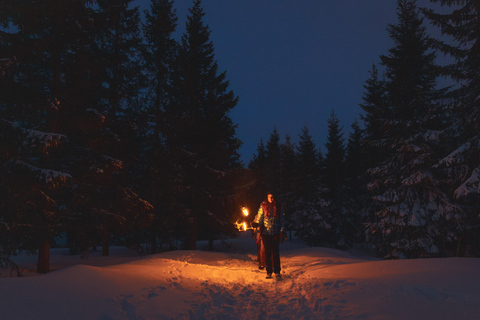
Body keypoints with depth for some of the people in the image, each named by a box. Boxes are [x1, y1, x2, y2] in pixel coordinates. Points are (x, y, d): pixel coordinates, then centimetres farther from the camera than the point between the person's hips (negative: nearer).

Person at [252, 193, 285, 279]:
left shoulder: (278, 208, 8)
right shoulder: (263, 207, 5)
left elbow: (282, 220, 10)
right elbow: (259, 218, 2)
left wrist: (282, 231, 0)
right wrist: (257, 224, -19)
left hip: (275, 234, 0)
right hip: (266, 233, 0)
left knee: (275, 253, -1)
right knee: (267, 253, 3)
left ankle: (277, 272, 7)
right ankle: (269, 272, 12)